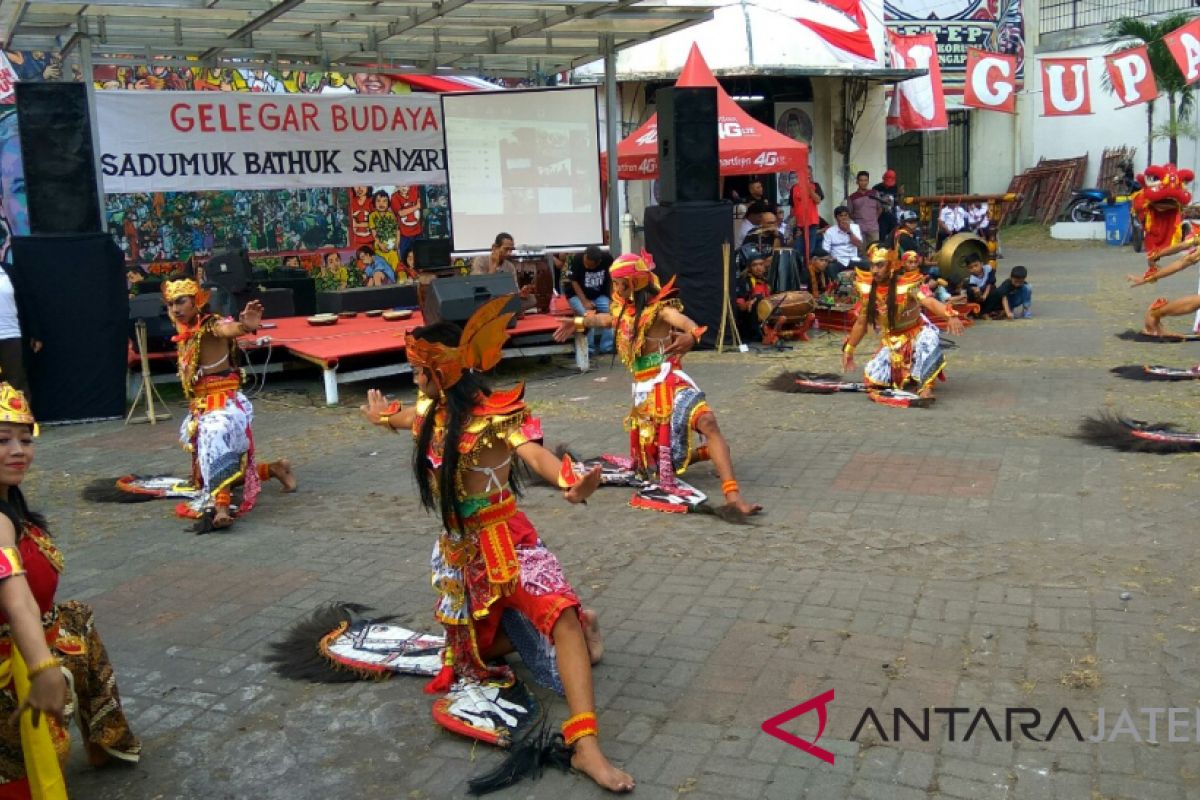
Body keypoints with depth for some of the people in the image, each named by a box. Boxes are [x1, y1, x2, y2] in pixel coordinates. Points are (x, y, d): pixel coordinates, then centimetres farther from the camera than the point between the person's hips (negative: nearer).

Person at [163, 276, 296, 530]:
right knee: (205, 477, 18)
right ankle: (272, 469, 26)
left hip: (225, 405, -9)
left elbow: (228, 329, -41)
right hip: (201, 409, 9)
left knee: (213, 435, -43)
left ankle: (220, 506, -58)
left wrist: (245, 326, -62)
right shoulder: (185, 334, 9)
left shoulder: (211, 326, -16)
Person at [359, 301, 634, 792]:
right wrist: (382, 416, 52)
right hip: (460, 546, 8)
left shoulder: (493, 414, -18)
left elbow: (534, 453, -38)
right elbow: (406, 416, 29)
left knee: (562, 613, -31)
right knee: (472, 650, 12)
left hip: (505, 541, -7)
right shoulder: (433, 411, 2)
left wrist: (570, 484, -60)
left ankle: (585, 744, -38)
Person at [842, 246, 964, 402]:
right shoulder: (867, 289, -9)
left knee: (930, 337, -38)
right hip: (891, 342, 5)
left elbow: (930, 302, -39)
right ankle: (909, 375, 22)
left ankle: (926, 386, -26)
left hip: (916, 334, -4)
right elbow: (861, 323, 3)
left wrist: (951, 316, -58)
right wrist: (848, 350, 6)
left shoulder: (907, 284, -22)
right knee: (872, 377, -8)